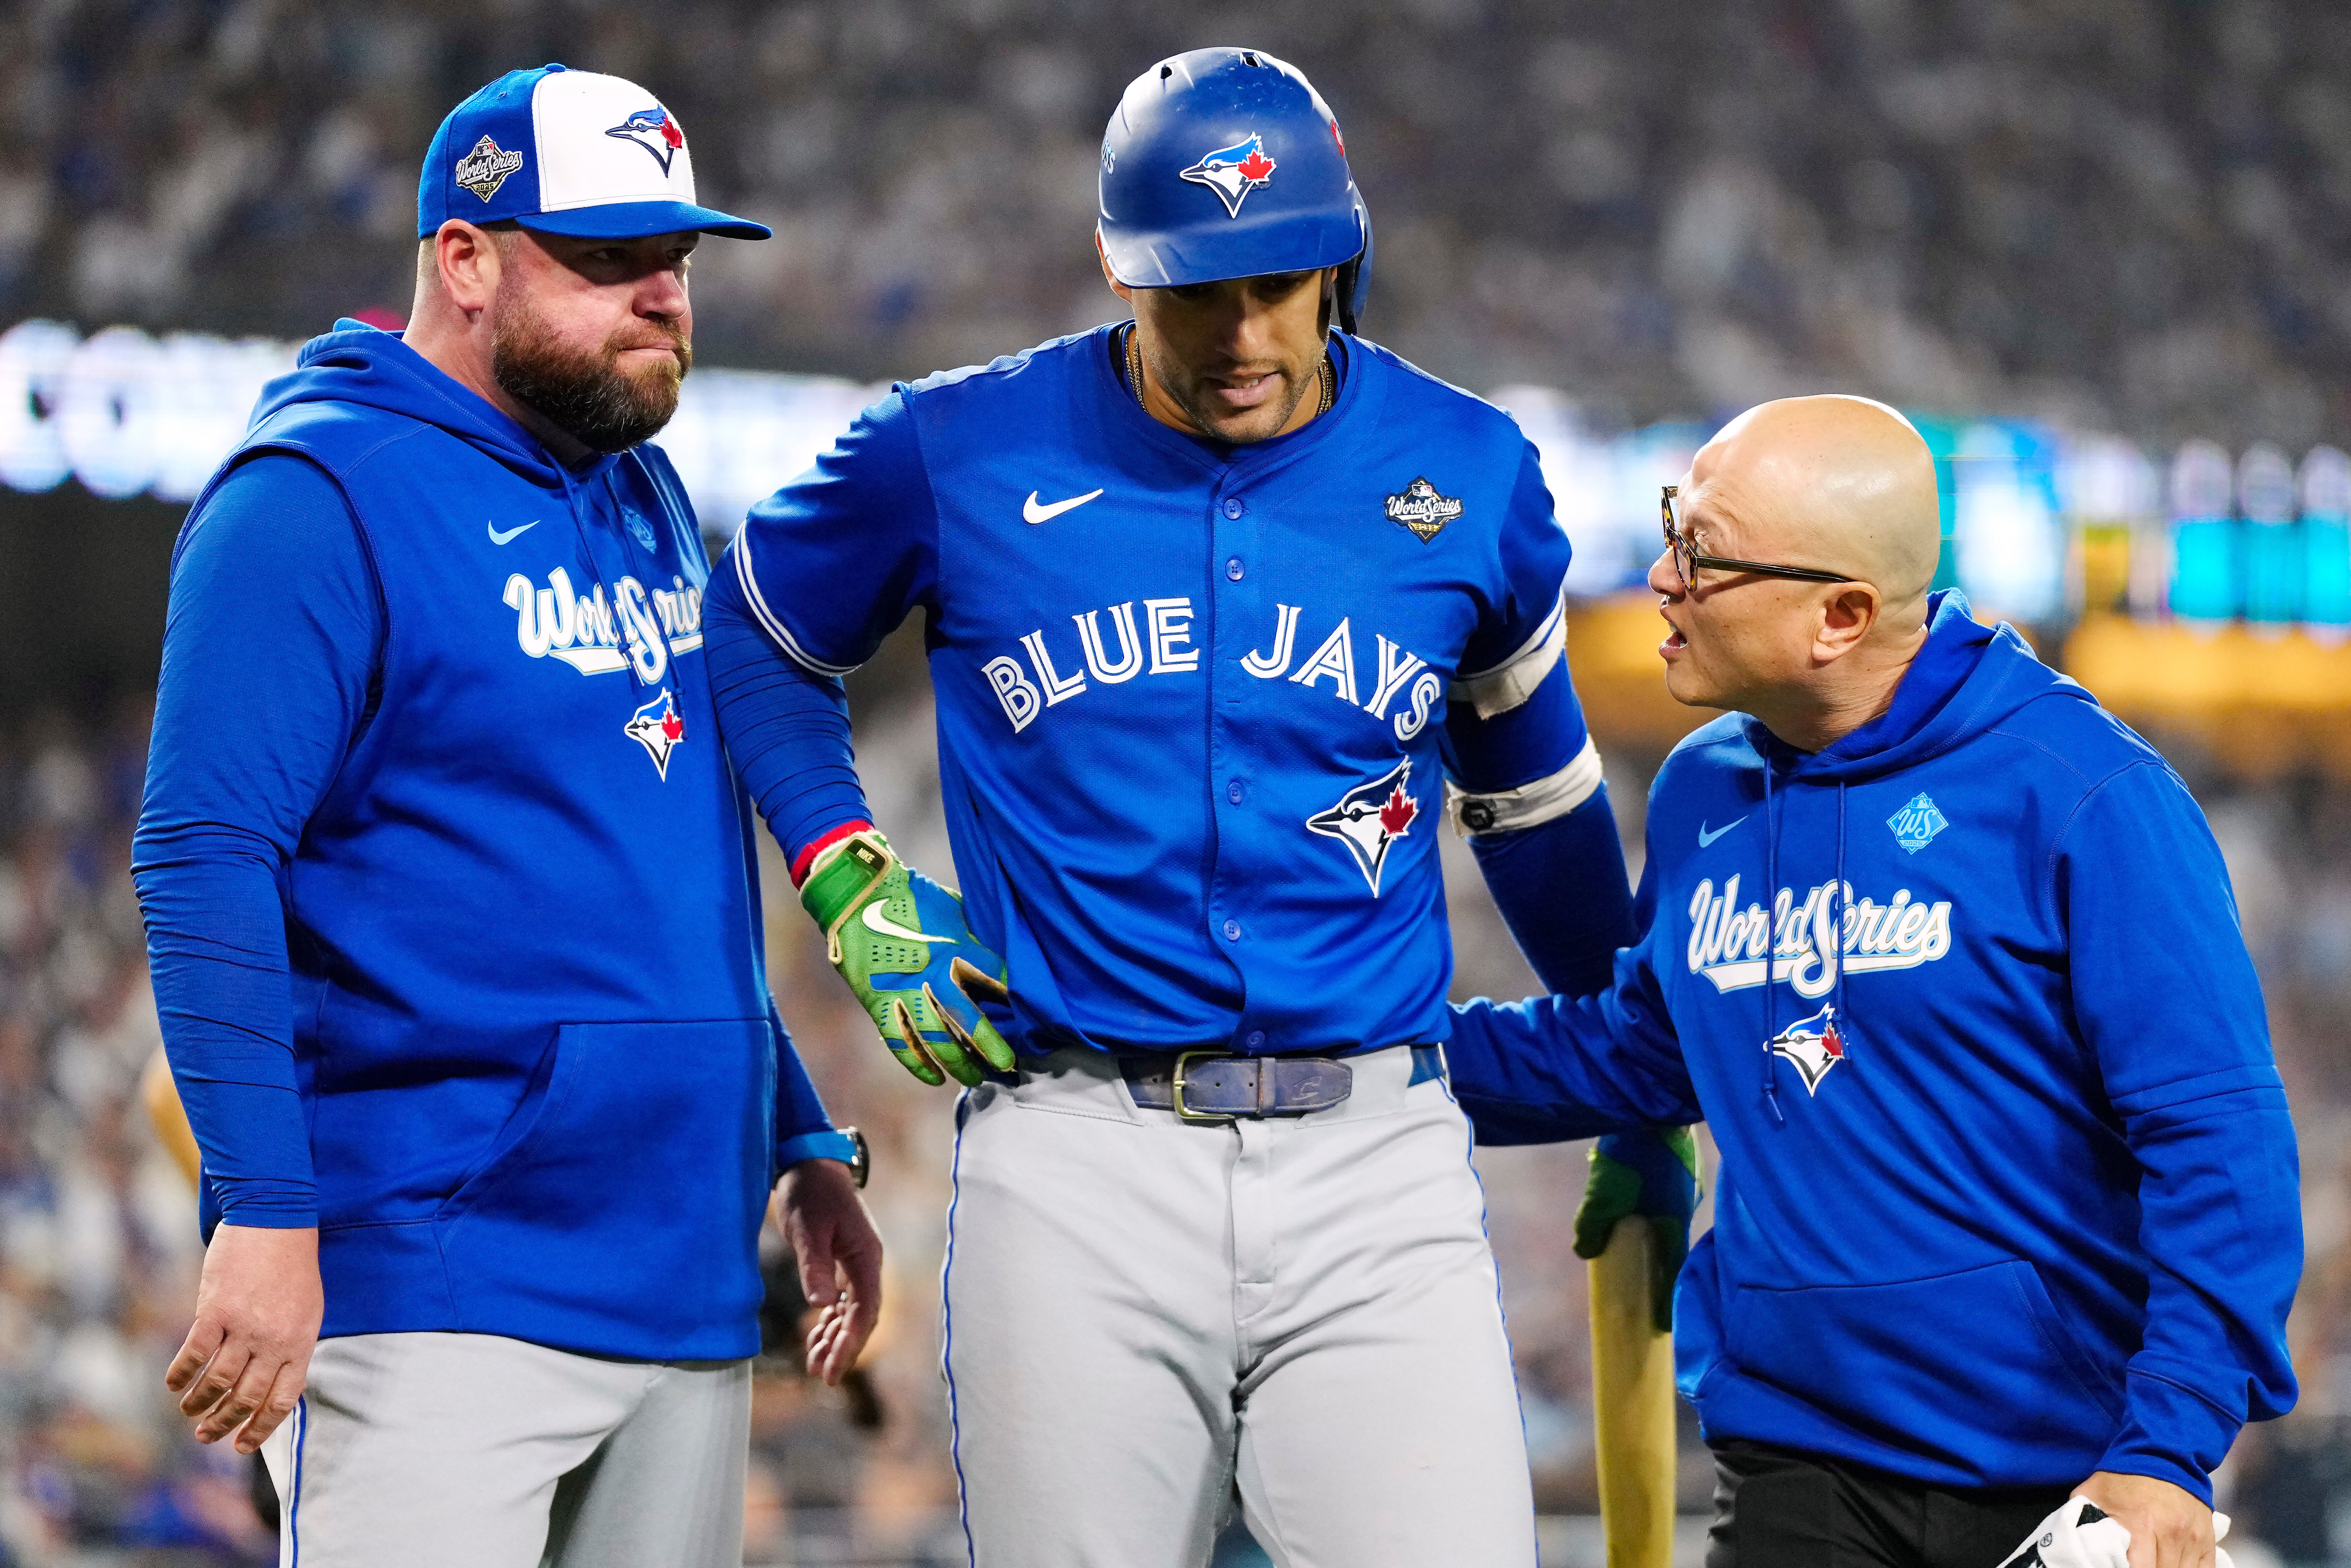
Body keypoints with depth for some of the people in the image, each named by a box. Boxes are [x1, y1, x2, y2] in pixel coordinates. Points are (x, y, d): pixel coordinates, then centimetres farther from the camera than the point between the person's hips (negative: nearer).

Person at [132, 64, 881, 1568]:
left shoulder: (647, 498, 18)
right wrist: (264, 1215, -22)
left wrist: (803, 1147, 20)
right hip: (432, 1300, -8)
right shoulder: (319, 500, -8)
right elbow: (204, 865, -15)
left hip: (685, 1272, 8)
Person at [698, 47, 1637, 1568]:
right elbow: (754, 632, 19)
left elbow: (1532, 783, 22)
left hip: (1375, 1153, 1)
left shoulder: (1471, 476, 5)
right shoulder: (961, 455, 1)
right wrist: (852, 885, 6)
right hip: (1078, 1164, 0)